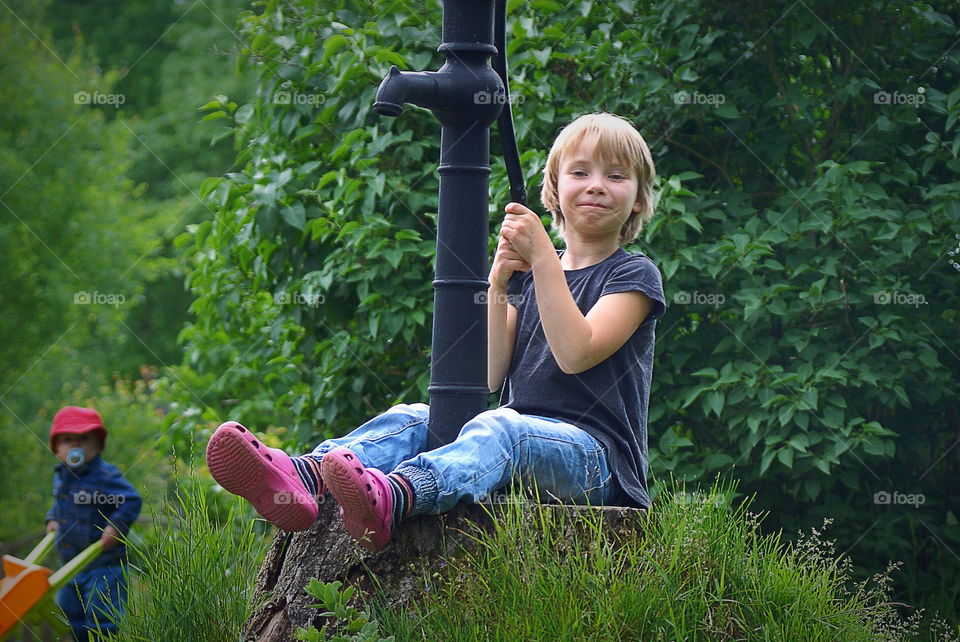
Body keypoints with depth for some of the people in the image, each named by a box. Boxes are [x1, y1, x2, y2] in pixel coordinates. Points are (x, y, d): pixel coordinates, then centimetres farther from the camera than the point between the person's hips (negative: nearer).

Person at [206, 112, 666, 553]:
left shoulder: (634, 275, 5)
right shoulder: (524, 275, 22)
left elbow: (576, 353, -13)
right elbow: (488, 377, 8)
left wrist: (543, 257, -13)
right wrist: (498, 279, -1)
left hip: (593, 452, -6)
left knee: (499, 428, -37)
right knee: (410, 420, -20)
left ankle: (392, 497, -70)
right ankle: (300, 478, -52)